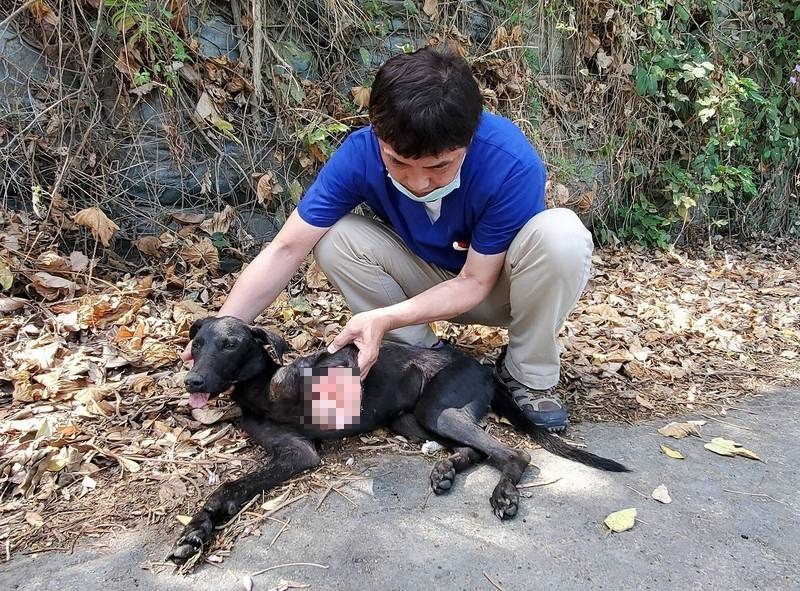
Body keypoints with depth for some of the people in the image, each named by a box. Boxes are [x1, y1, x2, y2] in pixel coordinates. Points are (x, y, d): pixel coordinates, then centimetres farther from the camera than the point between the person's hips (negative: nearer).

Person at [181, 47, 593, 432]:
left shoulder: (510, 163, -33)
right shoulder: (360, 153, -25)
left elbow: (475, 282, -25)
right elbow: (286, 250, -22)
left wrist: (385, 318, -39)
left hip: (499, 284, -2)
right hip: (431, 279, 2)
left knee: (561, 234, -34)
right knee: (335, 239, -23)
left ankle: (529, 377, -10)